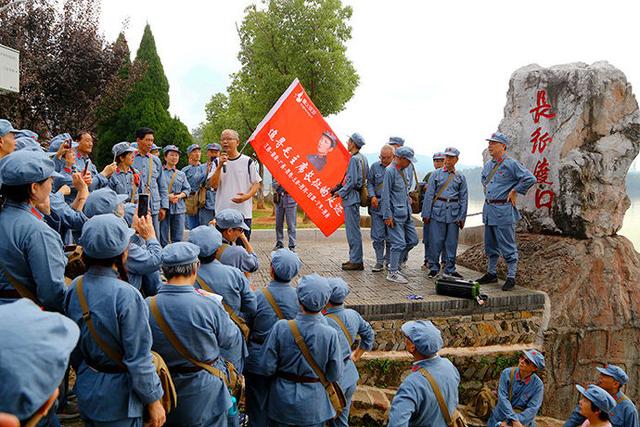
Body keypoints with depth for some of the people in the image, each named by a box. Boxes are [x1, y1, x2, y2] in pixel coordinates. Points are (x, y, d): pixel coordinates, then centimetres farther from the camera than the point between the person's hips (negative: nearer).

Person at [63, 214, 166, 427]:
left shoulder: (75, 287, -6)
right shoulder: (126, 295, -27)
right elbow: (138, 359, -23)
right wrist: (153, 400, -11)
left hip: (85, 388, 6)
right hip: (116, 396, -6)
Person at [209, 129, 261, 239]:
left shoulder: (247, 161, 3)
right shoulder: (218, 162, 8)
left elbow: (256, 184, 4)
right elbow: (213, 185, -2)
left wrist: (247, 196, -14)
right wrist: (220, 166, -12)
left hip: (243, 212, -1)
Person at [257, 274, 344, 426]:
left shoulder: (281, 328, -22)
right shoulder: (330, 335, -22)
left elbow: (266, 368, -15)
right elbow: (334, 375, -11)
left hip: (282, 402, 0)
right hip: (313, 407, 0)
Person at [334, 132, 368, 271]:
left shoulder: (354, 159, -16)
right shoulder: (363, 158, 13)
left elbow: (352, 182, -21)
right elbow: (366, 178, 18)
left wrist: (340, 192, -9)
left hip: (351, 198, -10)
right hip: (355, 197, 10)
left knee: (353, 230, -6)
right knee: (353, 229, 15)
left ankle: (356, 262, -2)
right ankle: (355, 258, 22)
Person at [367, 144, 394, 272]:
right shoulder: (375, 166, 4)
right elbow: (369, 183, 12)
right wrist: (373, 196, -4)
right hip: (377, 205, 2)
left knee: (391, 236, 8)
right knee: (377, 235, 1)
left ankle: (389, 260, 24)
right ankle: (379, 261, 10)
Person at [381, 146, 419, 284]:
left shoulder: (403, 170, 13)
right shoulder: (390, 171, -13)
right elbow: (386, 195, -16)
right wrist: (388, 216, -17)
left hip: (406, 213, 9)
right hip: (396, 214, -9)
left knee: (413, 240, 12)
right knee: (399, 243, -8)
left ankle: (395, 263, 25)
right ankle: (392, 272, 2)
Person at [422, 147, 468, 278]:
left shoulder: (460, 177, 9)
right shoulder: (436, 174, 4)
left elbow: (464, 198, 9)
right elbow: (429, 195, 2)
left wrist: (462, 217, 3)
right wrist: (426, 214, -3)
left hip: (454, 213, 2)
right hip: (438, 211, -2)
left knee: (452, 242, 5)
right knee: (435, 241, -1)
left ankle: (450, 269, 16)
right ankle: (434, 268, 10)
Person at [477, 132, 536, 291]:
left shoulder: (511, 164, -12)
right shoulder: (488, 165, 12)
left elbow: (530, 179, -17)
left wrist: (514, 191, -11)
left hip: (503, 211, -8)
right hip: (488, 209, 8)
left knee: (508, 246, -3)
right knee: (490, 245, 16)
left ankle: (511, 277, 4)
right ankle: (491, 274, 27)